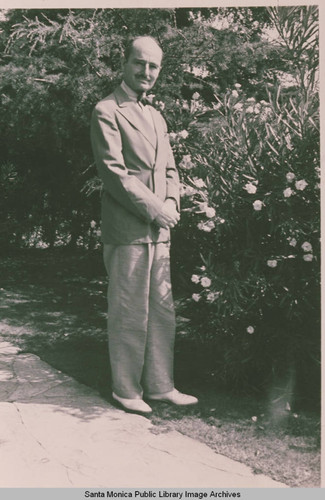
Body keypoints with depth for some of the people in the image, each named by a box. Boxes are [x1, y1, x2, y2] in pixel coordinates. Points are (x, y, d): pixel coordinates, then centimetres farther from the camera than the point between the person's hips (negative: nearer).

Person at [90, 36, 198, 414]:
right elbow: (112, 171, -13)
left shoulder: (156, 118, 21)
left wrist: (171, 202, -1)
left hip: (159, 230, 8)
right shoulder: (106, 111, -4)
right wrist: (154, 210, -15)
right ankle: (126, 390, 16)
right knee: (129, 313, 1)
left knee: (162, 311, 10)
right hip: (126, 230, -7)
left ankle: (160, 385, 22)